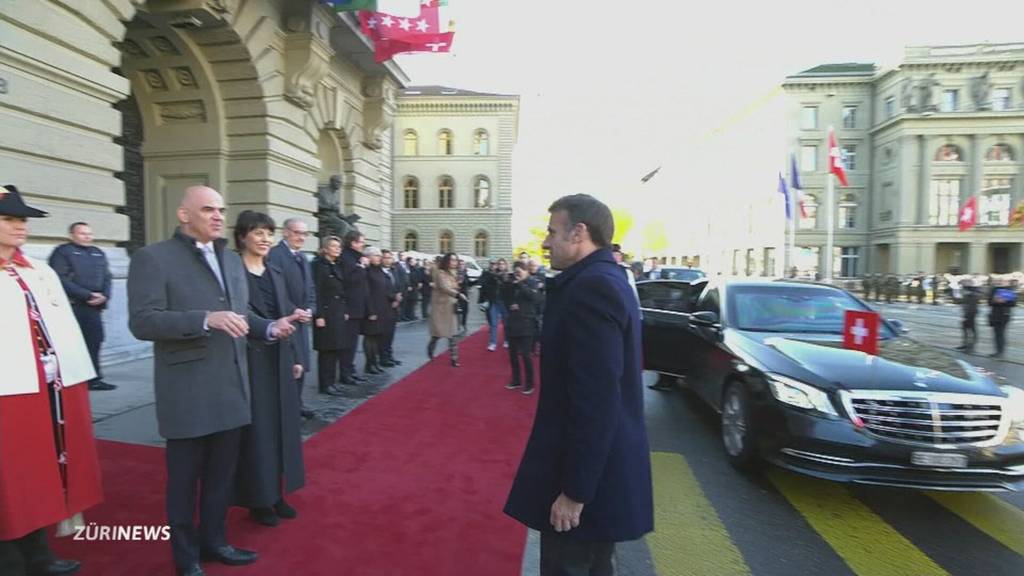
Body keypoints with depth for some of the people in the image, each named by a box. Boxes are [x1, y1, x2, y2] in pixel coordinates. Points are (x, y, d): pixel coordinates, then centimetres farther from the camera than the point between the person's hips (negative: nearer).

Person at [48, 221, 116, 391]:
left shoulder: (98, 253, 18)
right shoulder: (62, 252, -2)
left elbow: (107, 277, 15)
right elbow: (61, 279, -12)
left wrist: (104, 296, -4)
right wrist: (87, 295, -15)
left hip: (94, 307, 6)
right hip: (71, 306, -6)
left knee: (94, 341, 7)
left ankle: (94, 379, 15)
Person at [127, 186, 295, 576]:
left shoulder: (232, 260, 13)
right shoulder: (153, 258, -9)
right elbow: (142, 321, -18)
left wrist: (269, 328, -3)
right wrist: (205, 320, -28)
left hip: (231, 388, 7)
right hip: (188, 392, -6)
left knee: (222, 473, 20)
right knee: (184, 478, 12)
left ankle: (214, 540, 39)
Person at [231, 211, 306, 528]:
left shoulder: (276, 273, 11)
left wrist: (296, 357, 11)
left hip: (279, 359, 6)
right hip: (249, 359, -6)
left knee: (282, 424, 12)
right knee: (256, 428, 3)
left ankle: (277, 493, 26)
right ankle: (258, 499, 19)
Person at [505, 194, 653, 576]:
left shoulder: (590, 288, -22)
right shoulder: (605, 281, 10)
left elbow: (596, 400, -27)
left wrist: (574, 490, -21)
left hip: (588, 478, -10)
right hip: (601, 469, 10)